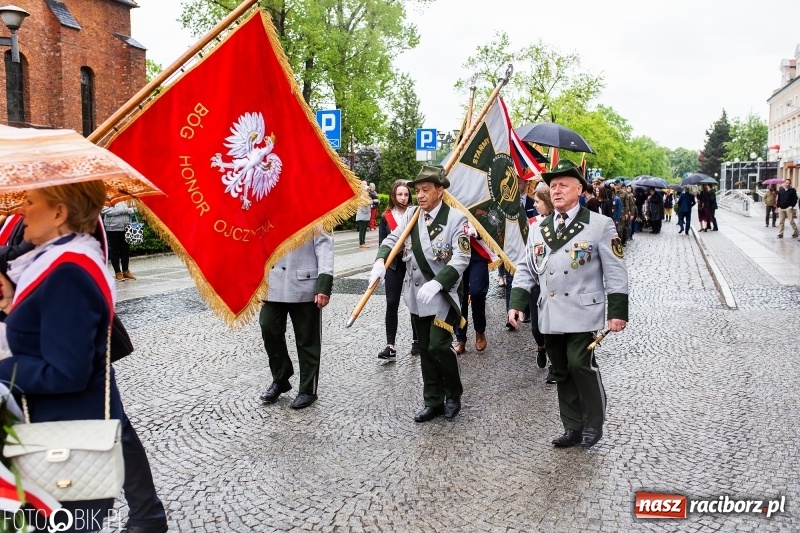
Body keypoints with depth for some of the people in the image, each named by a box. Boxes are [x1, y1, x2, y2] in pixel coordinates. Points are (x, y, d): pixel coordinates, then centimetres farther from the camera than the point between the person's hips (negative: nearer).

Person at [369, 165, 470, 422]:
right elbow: (392, 240, 4)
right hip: (417, 294, 5)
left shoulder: (456, 218, -13)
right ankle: (433, 401, 24)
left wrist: (436, 283, -31)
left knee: (439, 346, -11)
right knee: (426, 350, 11)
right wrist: (380, 262, -17)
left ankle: (453, 394, 14)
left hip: (443, 295, -5)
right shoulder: (411, 215, 3)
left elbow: (461, 259, -19)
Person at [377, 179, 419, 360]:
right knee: (392, 304, -2)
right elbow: (382, 242, 3)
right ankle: (390, 346, -2)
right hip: (394, 265, 1)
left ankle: (416, 340, 23)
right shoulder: (386, 216, 4)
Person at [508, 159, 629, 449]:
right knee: (561, 371, 10)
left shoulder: (600, 225, -2)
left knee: (580, 364, -14)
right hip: (550, 315, 5)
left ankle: (593, 424, 7)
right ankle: (573, 427, 23)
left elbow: (615, 271, -4)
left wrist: (617, 311, -9)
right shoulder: (538, 229, 11)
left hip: (582, 312, -5)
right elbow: (526, 269, 13)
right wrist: (516, 302, 1)